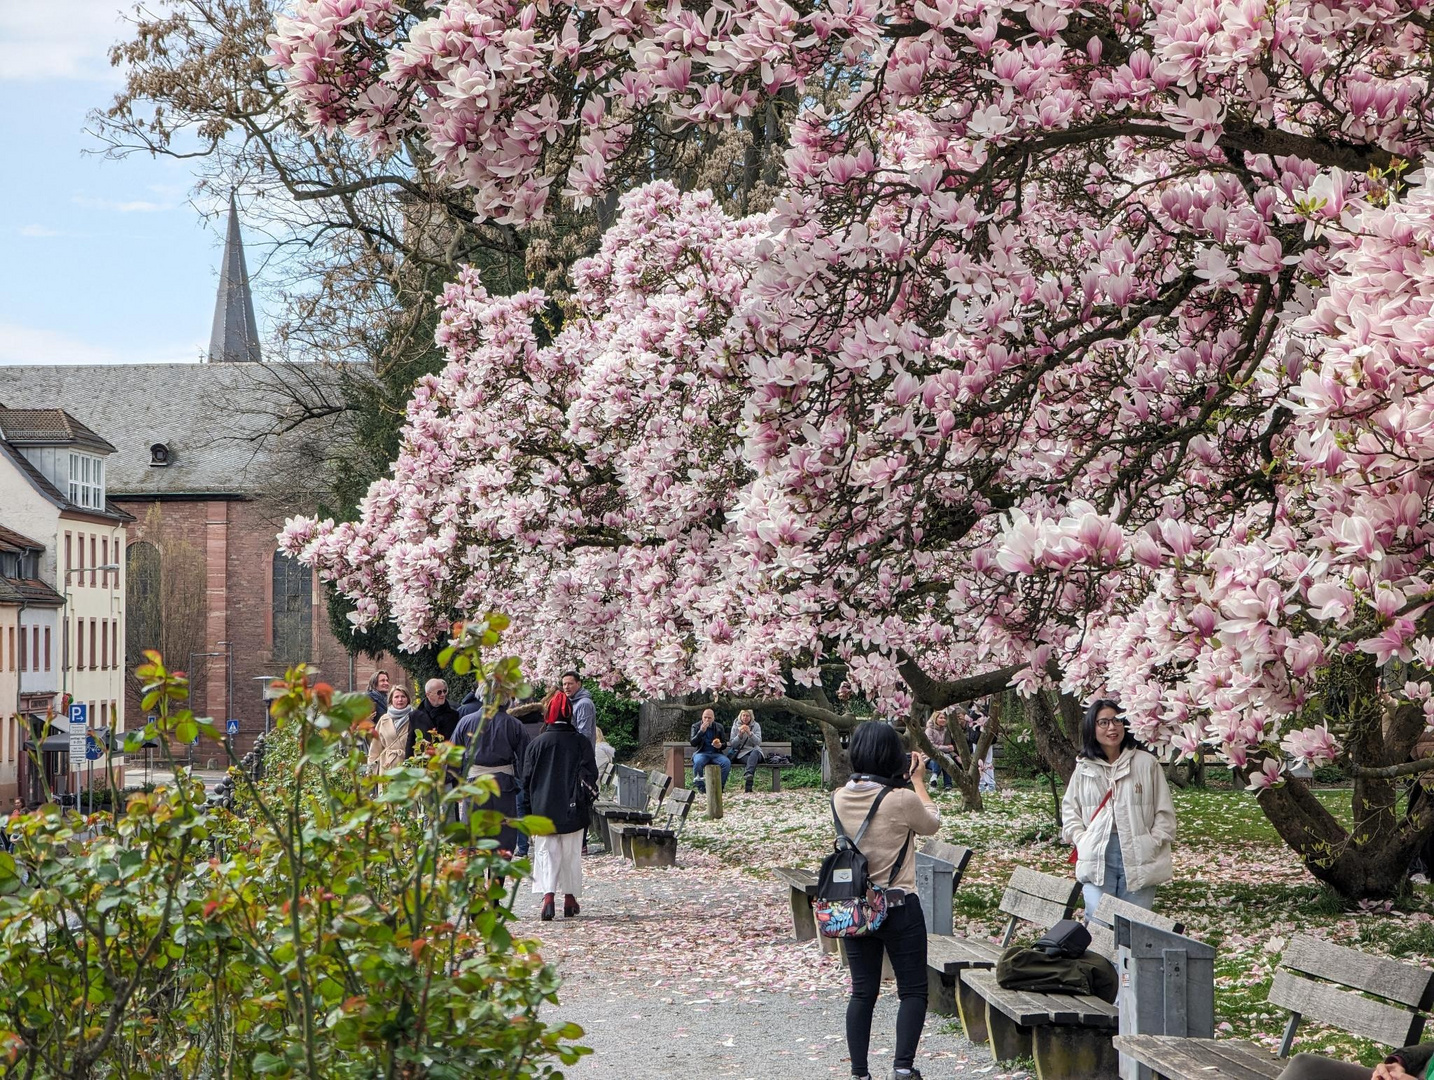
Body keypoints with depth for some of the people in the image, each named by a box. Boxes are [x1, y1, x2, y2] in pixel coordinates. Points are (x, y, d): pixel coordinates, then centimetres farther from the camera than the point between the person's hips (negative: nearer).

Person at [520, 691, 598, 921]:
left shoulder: (537, 743, -3)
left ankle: (548, 895, -17)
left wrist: (534, 803, 11)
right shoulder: (581, 742, -2)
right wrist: (585, 798, 12)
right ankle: (570, 898, 18)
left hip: (544, 809, -1)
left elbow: (526, 778, -2)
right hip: (573, 811, 1)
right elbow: (591, 774, -3)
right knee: (571, 854, 13)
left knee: (546, 852, 2)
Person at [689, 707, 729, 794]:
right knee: (698, 762, -37)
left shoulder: (719, 727, 12)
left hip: (716, 753, 2)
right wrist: (701, 731, -16)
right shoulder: (696, 726, 6)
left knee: (727, 763, -29)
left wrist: (720, 745, -10)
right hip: (702, 753, -2)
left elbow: (725, 744, 15)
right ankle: (700, 787, -23)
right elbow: (693, 743, -4)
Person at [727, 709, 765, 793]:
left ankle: (748, 776, -60)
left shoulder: (756, 726, 9)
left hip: (754, 752, 0)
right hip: (741, 754, 0)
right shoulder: (736, 727, 9)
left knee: (755, 752, -37)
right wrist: (740, 735, -15)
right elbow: (732, 744, 2)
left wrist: (749, 733, -20)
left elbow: (758, 742, -4)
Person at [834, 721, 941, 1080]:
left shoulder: (840, 799, -3)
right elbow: (932, 823, 2)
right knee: (913, 990, 7)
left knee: (862, 992, 11)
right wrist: (918, 780, 11)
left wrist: (901, 782, 15)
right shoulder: (903, 800, -19)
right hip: (899, 907, -5)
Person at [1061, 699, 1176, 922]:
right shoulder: (1084, 768, 8)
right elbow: (1069, 808, 18)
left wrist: (1152, 844, -6)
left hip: (1138, 859, -1)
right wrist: (1081, 840, 4)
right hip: (1097, 857, 1)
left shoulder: (1147, 763, 1)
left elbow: (1164, 812, 4)